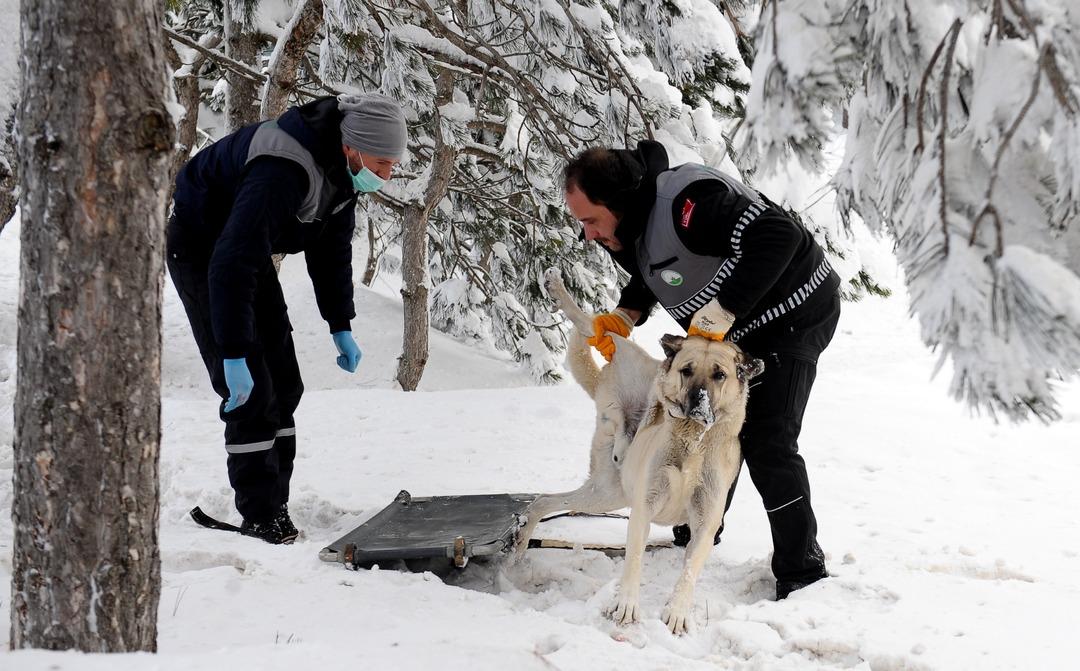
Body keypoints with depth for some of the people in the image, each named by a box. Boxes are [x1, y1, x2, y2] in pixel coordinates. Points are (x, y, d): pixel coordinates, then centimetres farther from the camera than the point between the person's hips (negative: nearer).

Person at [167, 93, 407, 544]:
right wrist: (235, 354, -43)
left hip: (249, 250, 9)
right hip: (200, 249, -9)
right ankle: (260, 519, -7)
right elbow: (231, 264, -42)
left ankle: (274, 508, 11)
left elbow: (333, 249, 6)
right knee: (251, 389, -14)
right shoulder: (282, 173, -39)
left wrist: (340, 325, 5)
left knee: (283, 383, 5)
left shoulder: (340, 169, -10)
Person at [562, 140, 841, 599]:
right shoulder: (629, 225, -3)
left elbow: (778, 236, -42)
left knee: (766, 441, -16)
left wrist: (723, 309, -39)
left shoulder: (688, 201, -35)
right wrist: (625, 315, -6)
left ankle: (802, 570, -8)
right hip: (739, 326, 10)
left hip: (793, 314, -10)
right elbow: (648, 279, 16)